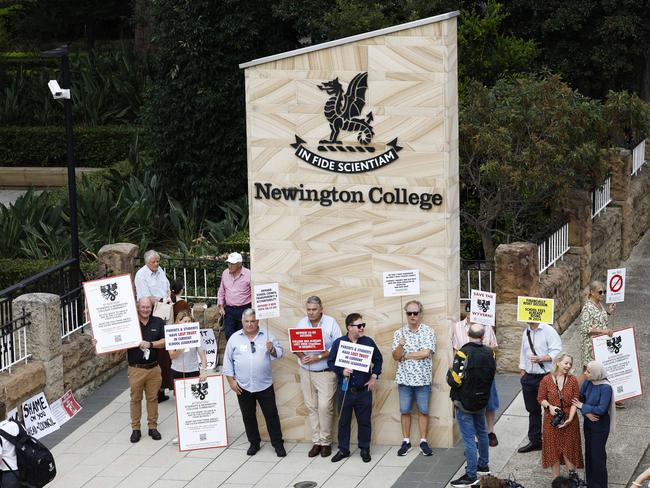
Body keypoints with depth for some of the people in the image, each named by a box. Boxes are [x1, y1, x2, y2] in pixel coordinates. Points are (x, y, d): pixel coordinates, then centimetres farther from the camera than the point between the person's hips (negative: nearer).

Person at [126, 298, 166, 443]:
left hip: (153, 368, 2)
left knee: (152, 398, 8)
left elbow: (165, 341, 1)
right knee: (135, 398, 5)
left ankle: (153, 427, 19)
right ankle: (135, 429, 14)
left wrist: (150, 344, -12)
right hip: (136, 369, -2)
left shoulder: (158, 322, 5)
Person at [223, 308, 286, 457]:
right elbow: (228, 361, 4)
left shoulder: (267, 336, 1)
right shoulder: (234, 338, 1)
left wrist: (272, 350, -21)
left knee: (271, 414, 3)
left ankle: (278, 443, 13)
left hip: (265, 385, -1)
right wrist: (231, 380, -1)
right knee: (248, 416, 11)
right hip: (243, 386, 1)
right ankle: (254, 443, 25)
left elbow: (279, 353, 1)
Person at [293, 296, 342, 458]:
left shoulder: (331, 323, -5)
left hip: (325, 372, -4)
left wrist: (318, 357, -18)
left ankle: (325, 442, 4)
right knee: (311, 407, 6)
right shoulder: (301, 323, 7)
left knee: (325, 407, -8)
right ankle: (316, 441, 13)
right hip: (306, 372, 4)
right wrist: (302, 357, -12)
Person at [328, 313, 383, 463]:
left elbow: (378, 360, 10)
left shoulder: (368, 342, -1)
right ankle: (343, 450, 21)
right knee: (343, 421, 9)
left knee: (364, 421, 7)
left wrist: (374, 376, 2)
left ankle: (365, 450, 20)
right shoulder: (338, 342, -4)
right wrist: (341, 371, -16)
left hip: (364, 390, 0)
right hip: (345, 390, 0)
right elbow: (330, 362, 0)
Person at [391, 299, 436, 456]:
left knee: (423, 411, 4)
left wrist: (405, 355, -7)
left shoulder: (428, 332, -3)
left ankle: (423, 442, 12)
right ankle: (406, 442, 14)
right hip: (404, 378, 2)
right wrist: (400, 346, -23)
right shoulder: (399, 333, 5)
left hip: (423, 379, -2)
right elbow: (396, 356, -1)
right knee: (405, 411, 6)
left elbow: (426, 353, -15)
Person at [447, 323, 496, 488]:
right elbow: (492, 374, 10)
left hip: (464, 403, -6)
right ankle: (483, 465, 39)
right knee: (481, 432, 24)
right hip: (481, 400, 6)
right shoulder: (489, 353, -4)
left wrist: (450, 372, -2)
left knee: (468, 437, -3)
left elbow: (454, 380, -22)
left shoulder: (463, 353, -22)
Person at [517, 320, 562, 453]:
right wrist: (522, 373, 17)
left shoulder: (548, 331, -11)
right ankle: (534, 441, 26)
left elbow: (556, 353, -17)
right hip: (529, 376, 7)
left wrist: (540, 359, -26)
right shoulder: (526, 333, 11)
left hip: (545, 376, -7)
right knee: (533, 410, 15)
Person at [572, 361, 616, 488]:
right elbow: (580, 398, 1)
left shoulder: (605, 388, -23)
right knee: (589, 452, 15)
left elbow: (601, 409, -24)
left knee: (597, 454, 0)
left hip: (600, 425, -7)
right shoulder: (588, 382, -4)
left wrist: (583, 406, -14)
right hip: (588, 422, 7)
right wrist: (587, 412, -16)